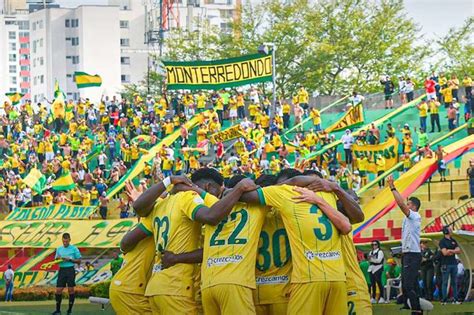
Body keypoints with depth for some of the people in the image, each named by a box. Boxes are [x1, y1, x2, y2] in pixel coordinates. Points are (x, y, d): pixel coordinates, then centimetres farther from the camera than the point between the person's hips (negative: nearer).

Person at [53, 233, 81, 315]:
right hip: (61, 270, 3)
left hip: (70, 269, -3)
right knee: (58, 290, -1)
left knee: (71, 290, -1)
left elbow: (79, 261, 2)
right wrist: (58, 258, -6)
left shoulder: (74, 249, -1)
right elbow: (56, 260, 18)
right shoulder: (59, 249, 11)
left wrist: (70, 259, -13)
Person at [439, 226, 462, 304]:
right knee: (445, 282, -5)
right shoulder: (442, 241, -3)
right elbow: (445, 252, -14)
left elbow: (459, 251, 9)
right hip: (446, 264, -6)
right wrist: (454, 250, -4)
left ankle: (455, 299, 9)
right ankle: (444, 300, -4)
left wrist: (450, 251, -8)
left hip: (454, 263, 6)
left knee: (454, 282, 7)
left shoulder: (453, 241, 16)